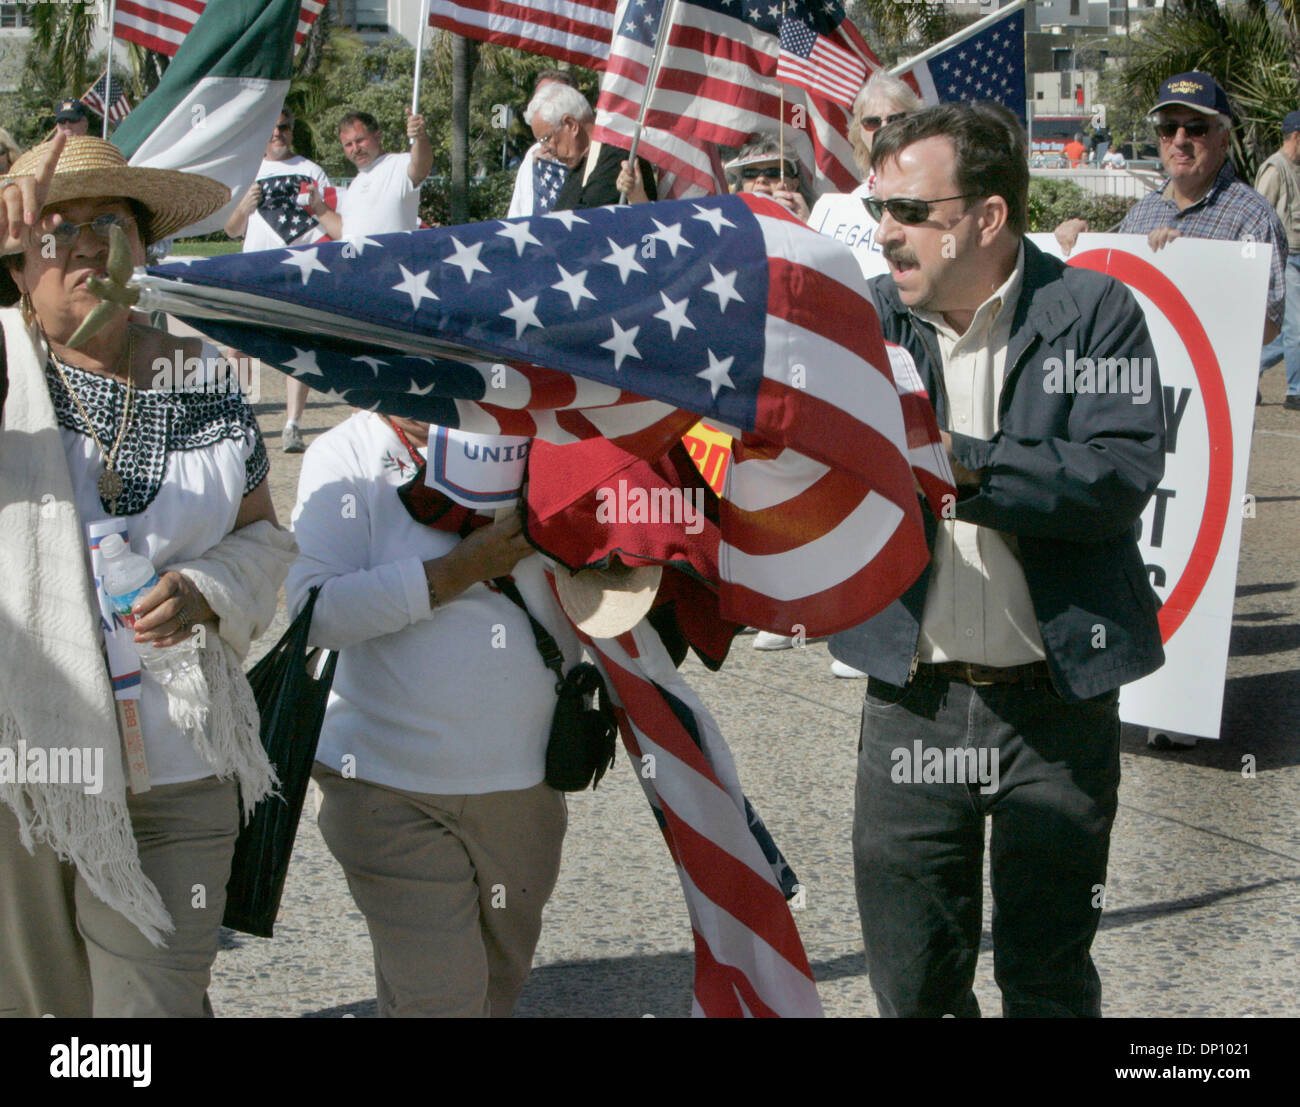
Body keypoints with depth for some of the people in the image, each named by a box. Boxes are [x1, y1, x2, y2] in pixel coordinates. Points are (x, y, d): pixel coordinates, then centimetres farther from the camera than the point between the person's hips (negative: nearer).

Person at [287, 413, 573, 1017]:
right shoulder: (346, 456, -7)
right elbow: (315, 609, -19)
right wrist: (463, 567, -21)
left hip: (526, 782, 5)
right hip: (392, 786, -5)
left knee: (500, 984, 18)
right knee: (437, 996, -7)